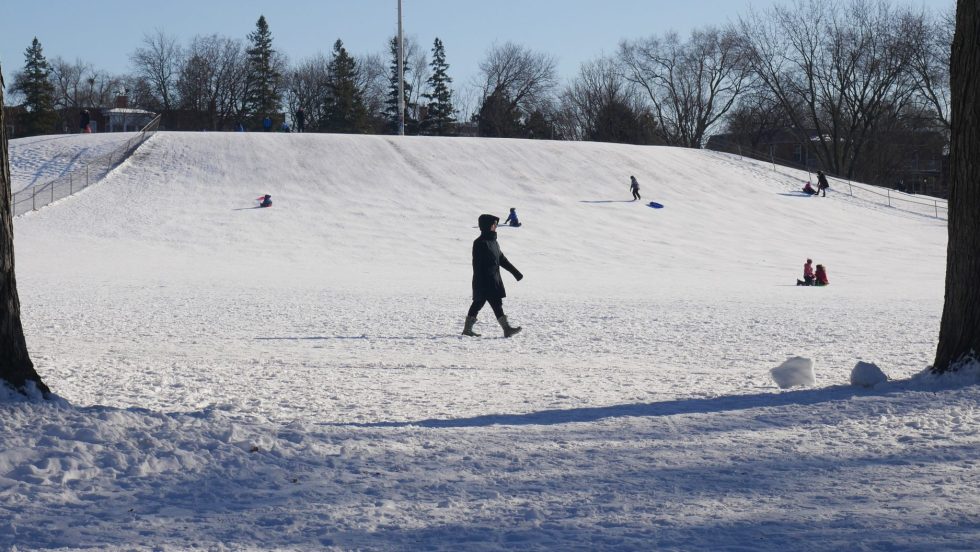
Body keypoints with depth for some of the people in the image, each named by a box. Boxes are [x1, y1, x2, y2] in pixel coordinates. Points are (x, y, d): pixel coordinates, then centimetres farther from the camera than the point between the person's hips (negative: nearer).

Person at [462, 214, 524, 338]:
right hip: (484, 281, -10)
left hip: (494, 280, 10)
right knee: (496, 303, -11)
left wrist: (515, 272, 23)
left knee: (478, 303, 12)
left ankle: (468, 329, 16)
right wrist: (480, 284, -22)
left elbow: (502, 259, 23)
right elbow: (477, 264, -17)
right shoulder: (480, 243, -14)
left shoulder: (493, 241, 15)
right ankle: (506, 329, -11)